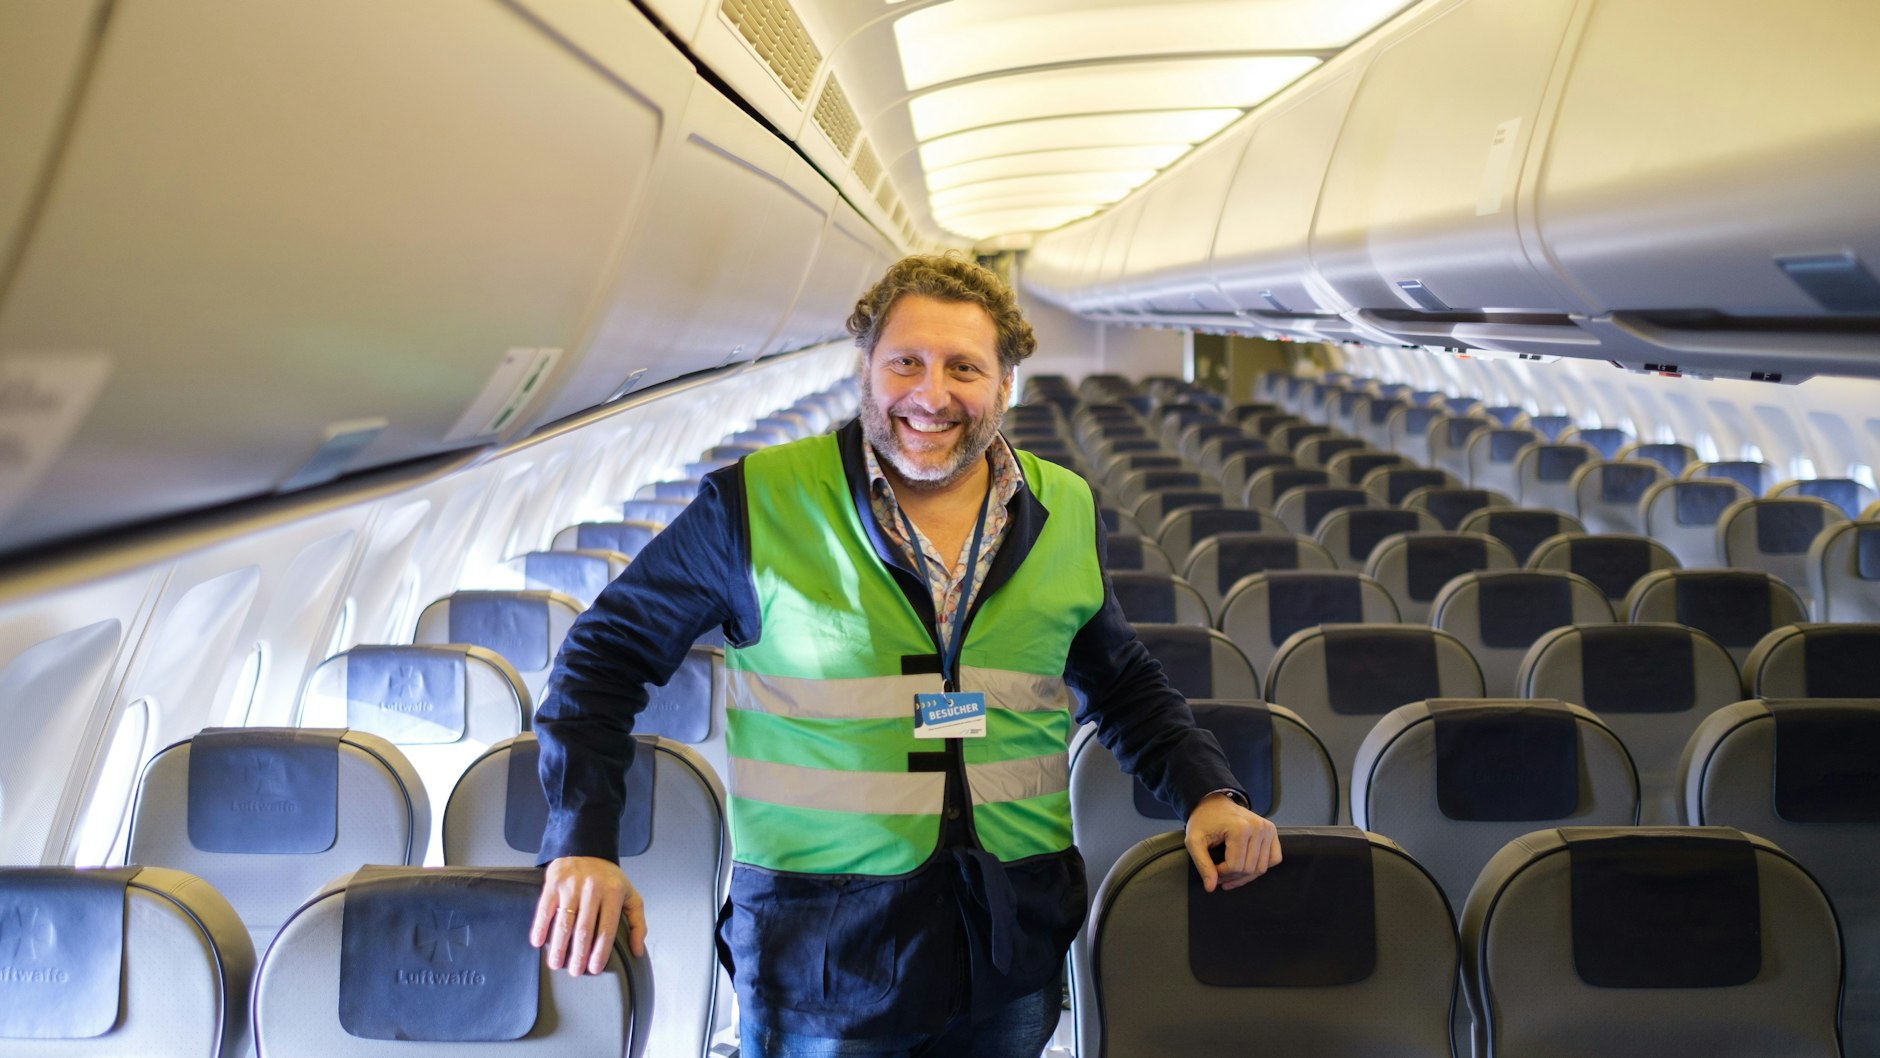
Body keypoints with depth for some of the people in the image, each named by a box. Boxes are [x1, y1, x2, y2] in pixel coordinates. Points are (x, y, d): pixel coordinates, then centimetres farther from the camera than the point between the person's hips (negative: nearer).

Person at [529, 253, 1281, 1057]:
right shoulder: (756, 504, -6)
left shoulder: (1066, 515, 6)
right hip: (818, 955, -3)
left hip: (1011, 956, 4)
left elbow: (1122, 683, 22)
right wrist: (581, 843, -7)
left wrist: (1206, 791, 6)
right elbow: (609, 649, 2)